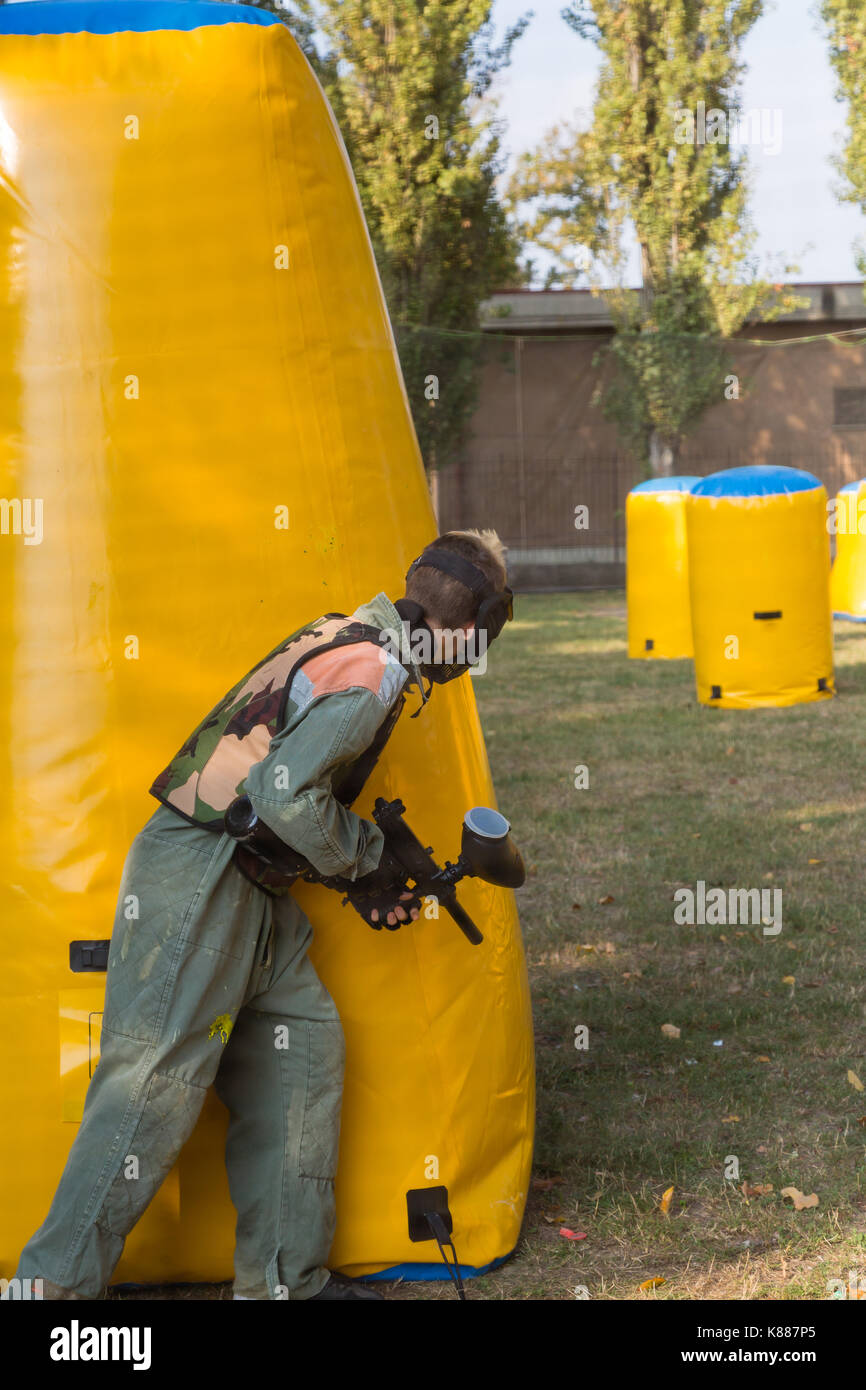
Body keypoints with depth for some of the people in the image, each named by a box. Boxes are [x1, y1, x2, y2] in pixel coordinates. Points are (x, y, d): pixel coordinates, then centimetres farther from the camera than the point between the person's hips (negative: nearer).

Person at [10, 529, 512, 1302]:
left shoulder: (343, 638, 14)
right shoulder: (373, 668, -16)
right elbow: (286, 794, -24)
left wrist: (364, 879, 15)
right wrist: (367, 852, -8)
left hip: (250, 890, 10)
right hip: (199, 881, -10)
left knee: (303, 1049, 12)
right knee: (157, 1082, -8)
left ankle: (284, 1280, 20)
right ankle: (54, 1285, -1)